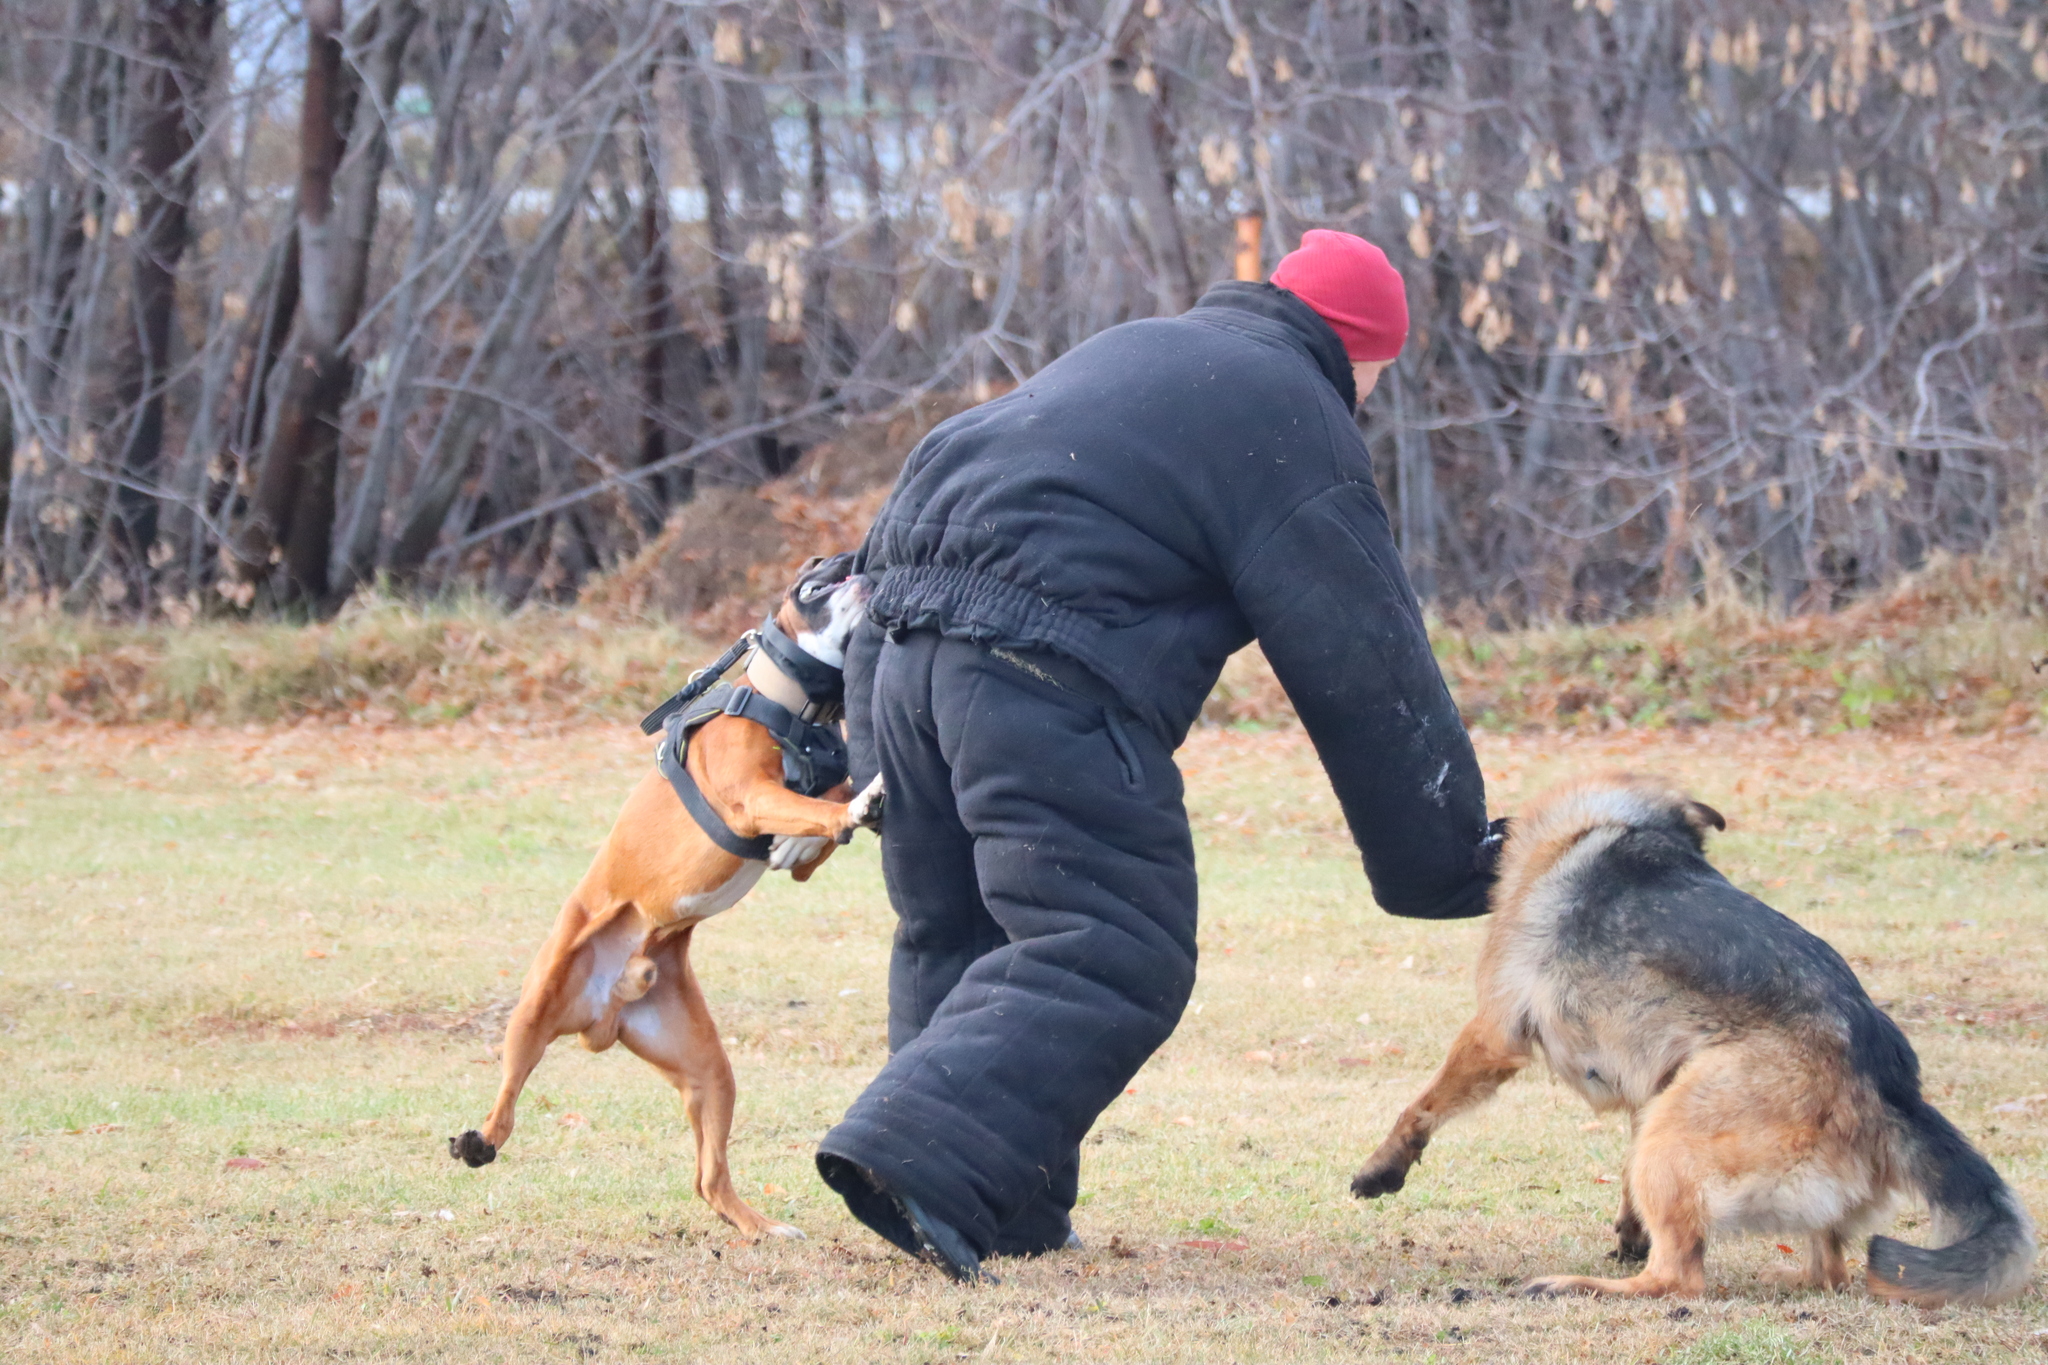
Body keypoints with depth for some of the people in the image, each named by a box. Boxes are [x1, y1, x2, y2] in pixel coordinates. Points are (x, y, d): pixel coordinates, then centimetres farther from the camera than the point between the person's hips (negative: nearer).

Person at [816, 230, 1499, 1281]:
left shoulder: (1133, 352, 29)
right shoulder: (1293, 419, 5)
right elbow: (1367, 674, 2)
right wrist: (1447, 861, 8)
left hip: (898, 641, 9)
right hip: (1050, 681, -9)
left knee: (957, 938, 19)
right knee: (1107, 958, -9)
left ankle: (1002, 1217, 17)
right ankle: (914, 1158, -25)